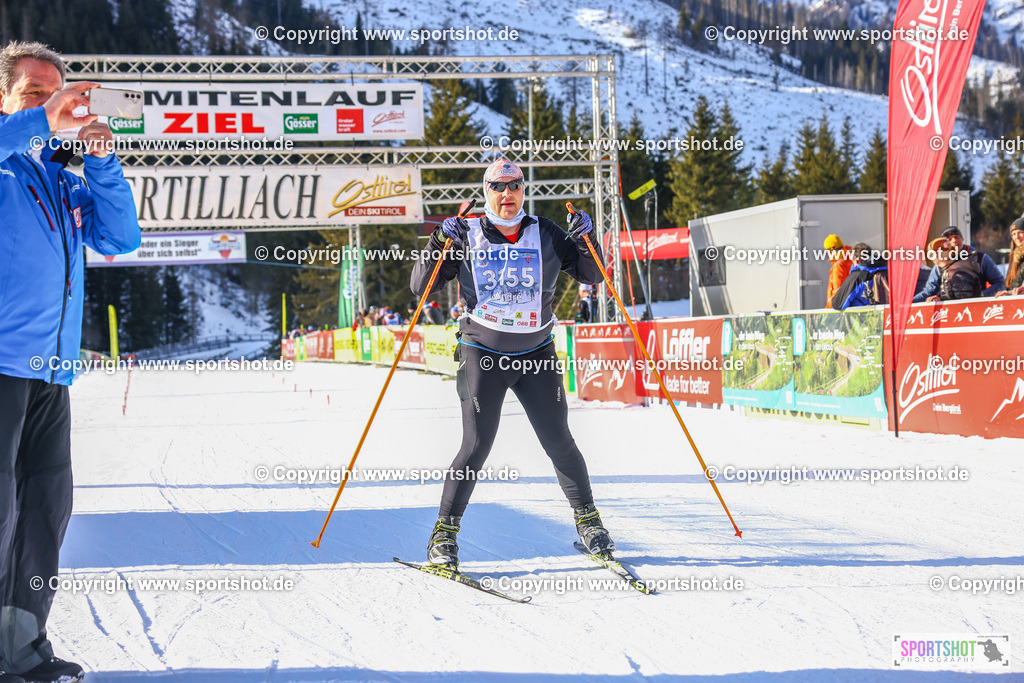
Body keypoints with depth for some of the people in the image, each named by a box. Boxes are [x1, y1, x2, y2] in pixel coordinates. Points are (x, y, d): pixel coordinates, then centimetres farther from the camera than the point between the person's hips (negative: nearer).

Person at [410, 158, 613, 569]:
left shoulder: (545, 235, 2)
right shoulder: (467, 236, -1)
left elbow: (592, 277, 6)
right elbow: (421, 287, -2)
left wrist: (583, 241, -12)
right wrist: (439, 245, -17)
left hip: (536, 354, 2)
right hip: (482, 353, -1)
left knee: (559, 442, 0)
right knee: (477, 446, -8)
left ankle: (588, 520, 17)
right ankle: (444, 532, 3)